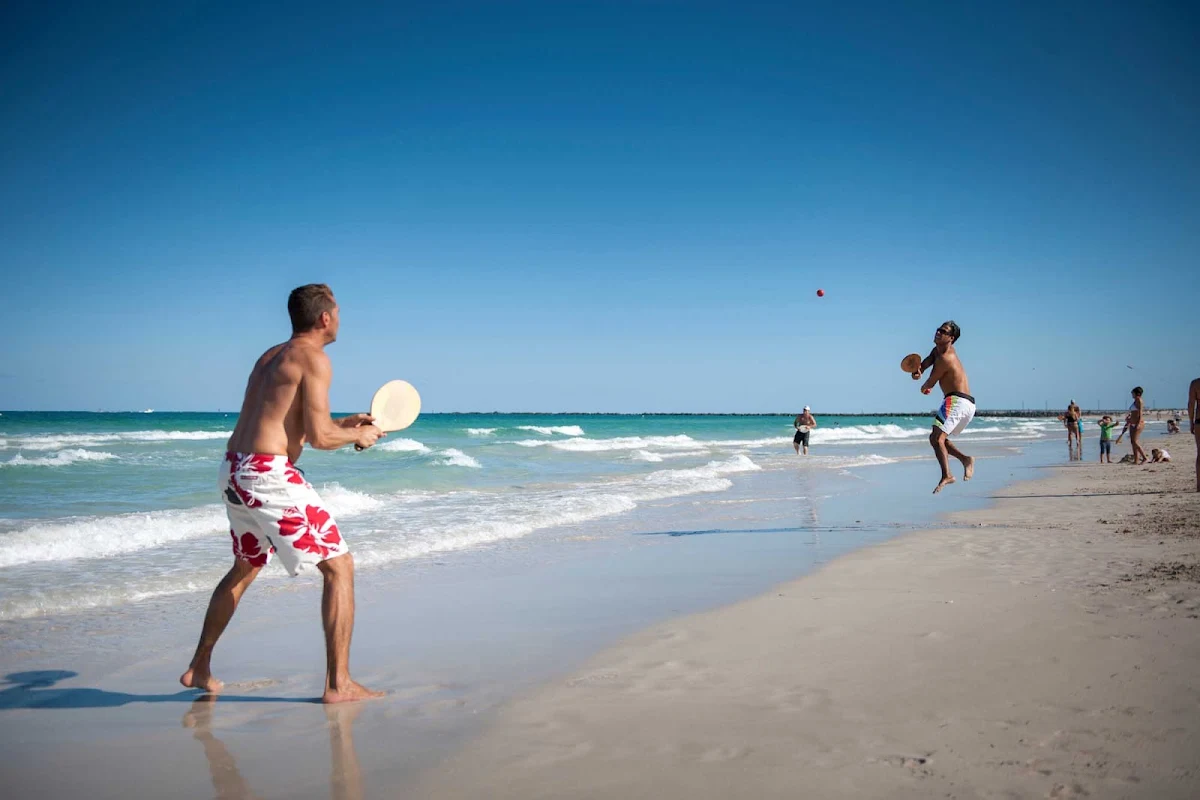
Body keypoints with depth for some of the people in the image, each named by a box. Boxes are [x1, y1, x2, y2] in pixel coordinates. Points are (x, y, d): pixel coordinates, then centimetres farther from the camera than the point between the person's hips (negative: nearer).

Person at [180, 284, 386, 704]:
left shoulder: (270, 356, 19)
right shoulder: (313, 358, -8)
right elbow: (319, 437, -15)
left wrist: (341, 423, 24)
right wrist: (357, 436, 4)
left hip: (232, 470, 9)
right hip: (269, 476, -9)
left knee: (244, 569, 28)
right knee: (339, 565, -2)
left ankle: (199, 668, 36)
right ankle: (338, 684, -3)